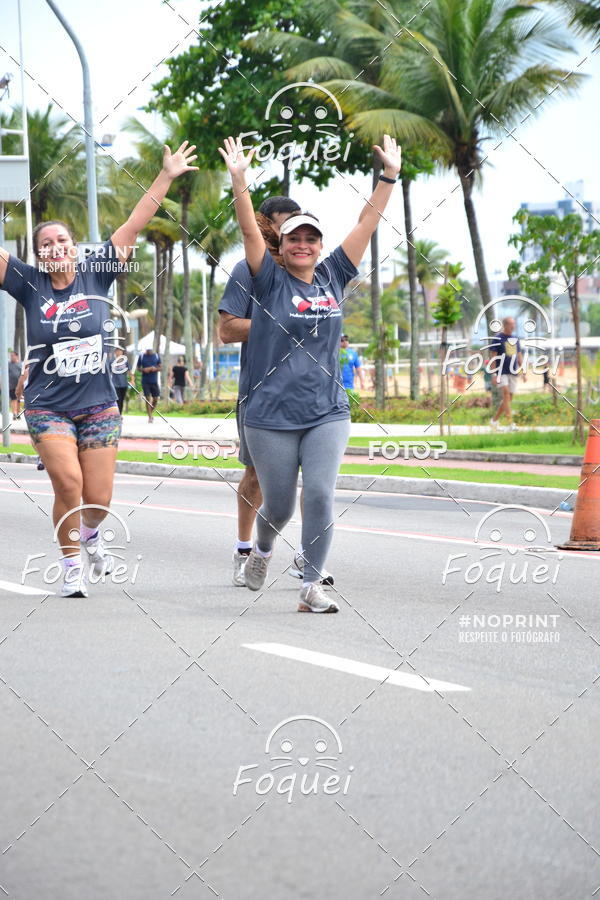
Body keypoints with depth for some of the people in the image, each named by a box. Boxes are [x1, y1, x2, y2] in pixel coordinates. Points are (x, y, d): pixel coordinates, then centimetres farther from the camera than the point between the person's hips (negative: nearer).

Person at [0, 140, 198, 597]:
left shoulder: (95, 275, 0)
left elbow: (134, 225, -2)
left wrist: (166, 177, -4)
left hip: (99, 405, 1)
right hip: (48, 408, -1)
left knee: (99, 498, 1)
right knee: (68, 484, -17)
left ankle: (89, 533, 37)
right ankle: (72, 565, 3)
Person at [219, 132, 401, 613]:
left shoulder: (333, 276, 8)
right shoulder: (271, 281, -1)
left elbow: (367, 223, 9)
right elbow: (250, 231, -12)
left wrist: (389, 176, 6)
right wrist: (239, 181, -24)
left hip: (328, 412, 2)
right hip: (272, 415, -2)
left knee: (320, 496, -10)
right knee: (279, 504, 7)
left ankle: (312, 587, -4)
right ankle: (262, 550, 40)